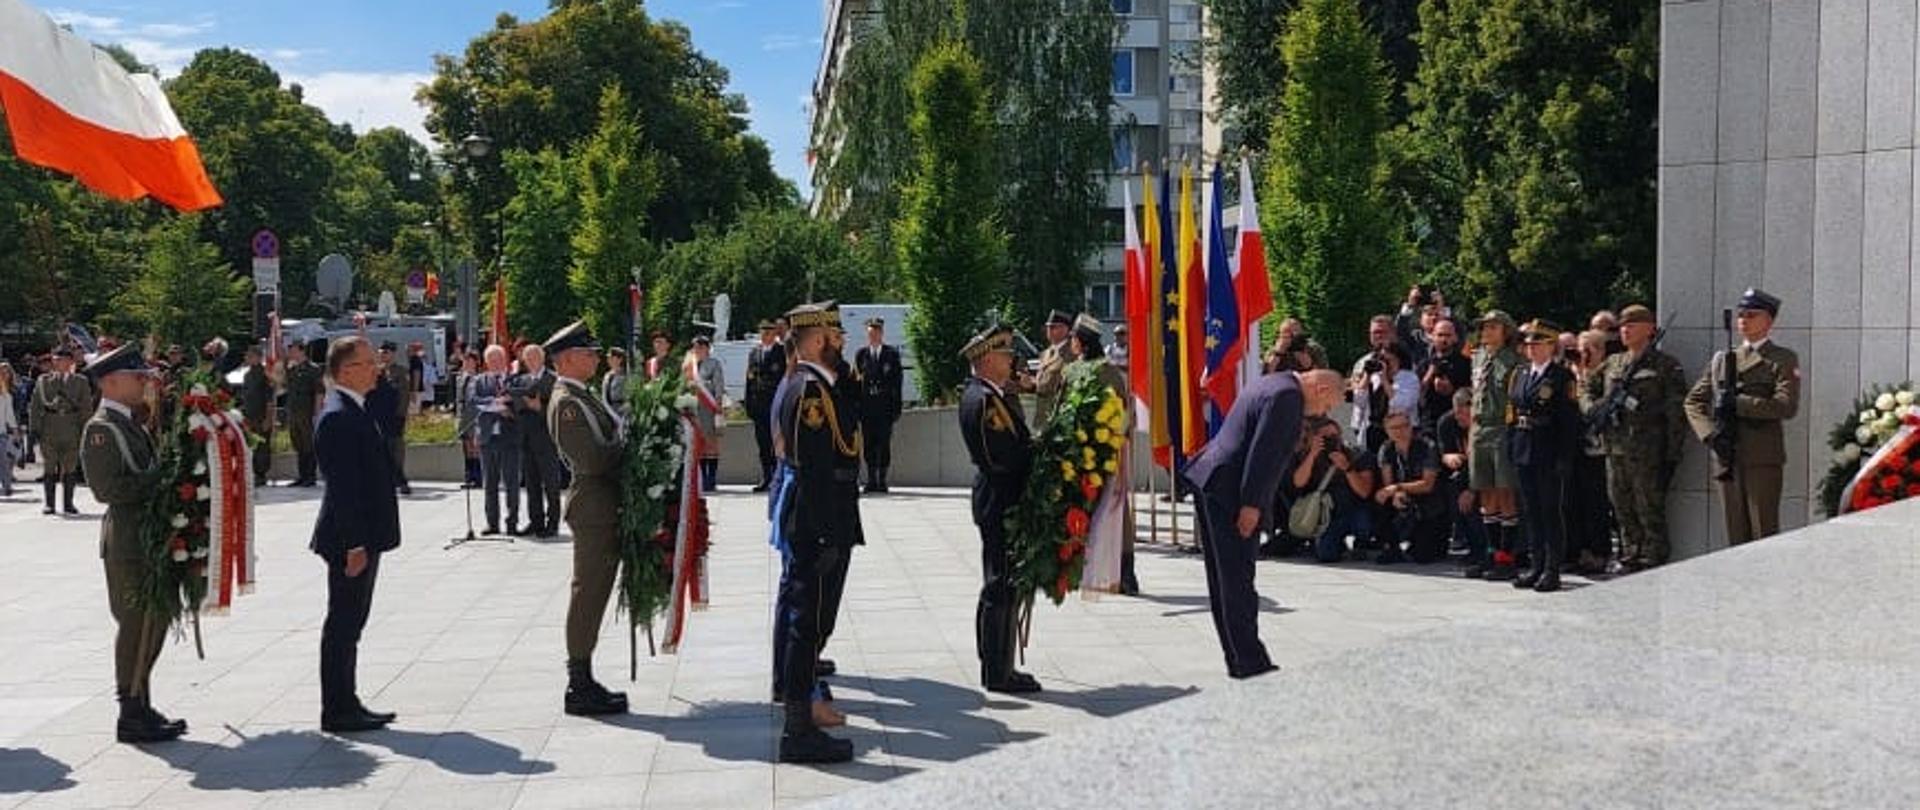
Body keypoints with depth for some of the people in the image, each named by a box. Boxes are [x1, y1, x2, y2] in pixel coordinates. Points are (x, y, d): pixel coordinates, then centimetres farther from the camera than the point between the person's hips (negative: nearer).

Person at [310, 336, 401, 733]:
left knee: (350, 623, 16)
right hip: (350, 538, -10)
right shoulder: (337, 416, -18)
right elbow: (342, 486, -22)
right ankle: (337, 712, 7)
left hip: (365, 535, 10)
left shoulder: (359, 410, 13)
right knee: (343, 623, -2)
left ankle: (347, 704, 25)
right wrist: (354, 545, -23)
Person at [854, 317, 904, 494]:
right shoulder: (860, 354, 9)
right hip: (866, 405, 2)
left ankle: (882, 480, 4)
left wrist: (896, 407, -6)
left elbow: (897, 380, 1)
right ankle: (871, 479, 9)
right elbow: (855, 379, 7)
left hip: (885, 406, -2)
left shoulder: (892, 354, 4)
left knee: (884, 443, -2)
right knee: (869, 444, 3)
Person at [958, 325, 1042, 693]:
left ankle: (999, 667, 24)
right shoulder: (982, 399, -16)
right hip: (999, 502, -11)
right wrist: (1043, 450, -13)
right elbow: (998, 457, -23)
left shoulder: (997, 395, 16)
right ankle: (997, 673, 3)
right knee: (1000, 587, -4)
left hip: (1003, 502, 11)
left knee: (1005, 586, 15)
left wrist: (1036, 445, -1)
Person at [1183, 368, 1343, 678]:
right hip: (1229, 492, -11)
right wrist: (1251, 505, -20)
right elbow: (1263, 452, -20)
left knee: (1223, 578, 12)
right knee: (1237, 580, -6)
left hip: (1210, 481, 11)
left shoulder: (1270, 383, 18)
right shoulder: (1286, 396, -14)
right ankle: (1249, 663, -1)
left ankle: (1239, 660, 19)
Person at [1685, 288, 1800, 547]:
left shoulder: (1783, 359, 2)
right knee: (1736, 534, 8)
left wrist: (1738, 404, -14)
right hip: (1727, 459, 5)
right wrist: (1710, 434, -3)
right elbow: (1693, 401, 13)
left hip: (1763, 459, -5)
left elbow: (1786, 406, -12)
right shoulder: (1722, 359, 17)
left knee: (1765, 536, -5)